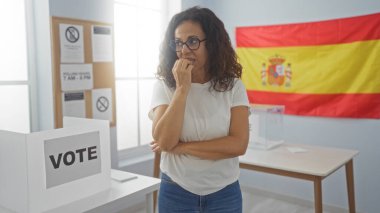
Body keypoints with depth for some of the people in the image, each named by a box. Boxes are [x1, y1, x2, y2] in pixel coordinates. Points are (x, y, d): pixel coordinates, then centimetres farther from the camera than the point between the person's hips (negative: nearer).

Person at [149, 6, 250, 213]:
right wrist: (182, 88, -21)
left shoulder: (233, 87, -7)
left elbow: (238, 145, -16)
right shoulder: (164, 86, -7)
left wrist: (182, 147, -18)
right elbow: (164, 142, -18)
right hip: (175, 192, 0)